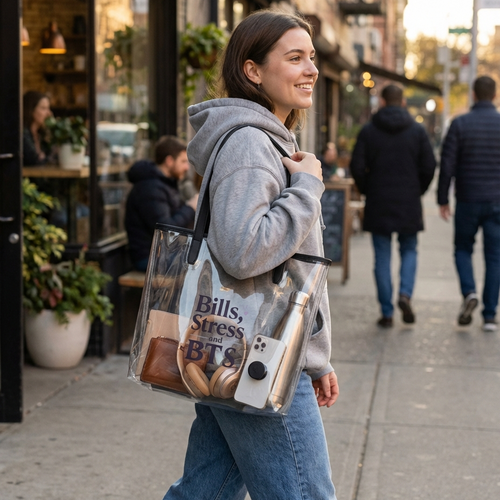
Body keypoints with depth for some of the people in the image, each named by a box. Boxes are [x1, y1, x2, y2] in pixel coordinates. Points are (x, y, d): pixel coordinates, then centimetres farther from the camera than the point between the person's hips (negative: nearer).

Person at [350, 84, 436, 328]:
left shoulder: (368, 131, -2)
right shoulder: (417, 130, 0)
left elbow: (357, 167, -6)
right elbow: (429, 166, -3)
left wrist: (367, 190, 10)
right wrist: (417, 190, 12)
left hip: (378, 204, 0)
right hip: (409, 204, 1)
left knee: (382, 257, 5)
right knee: (409, 250, 16)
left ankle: (387, 313, 5)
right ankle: (405, 294, -8)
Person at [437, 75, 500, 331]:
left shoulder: (460, 124, -5)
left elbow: (447, 165, -6)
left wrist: (442, 199, 2)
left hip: (468, 201, -1)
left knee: (463, 249, 17)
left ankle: (469, 292, -8)